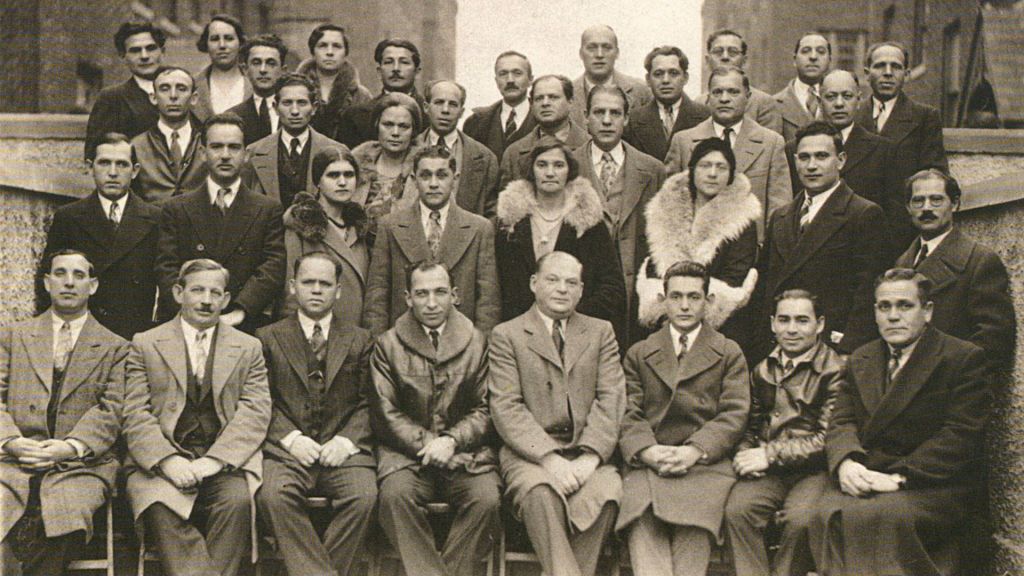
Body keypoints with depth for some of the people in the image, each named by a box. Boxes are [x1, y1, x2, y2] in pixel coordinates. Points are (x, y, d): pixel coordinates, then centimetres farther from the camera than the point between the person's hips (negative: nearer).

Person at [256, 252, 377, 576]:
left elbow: (367, 403, 11)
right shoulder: (268, 338, 16)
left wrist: (347, 440, -7)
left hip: (343, 450, 1)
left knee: (364, 496, -30)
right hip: (286, 451, 0)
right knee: (273, 495, -32)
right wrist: (290, 437, -9)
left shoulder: (359, 340, 19)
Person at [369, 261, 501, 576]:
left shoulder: (477, 342, 10)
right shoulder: (387, 345, 9)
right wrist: (427, 444, -11)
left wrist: (452, 440, -10)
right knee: (395, 494, -31)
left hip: (467, 451, 1)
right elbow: (386, 414, 2)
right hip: (407, 452, 0)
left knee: (487, 499, -28)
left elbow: (485, 409, 7)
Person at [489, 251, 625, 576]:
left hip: (587, 454, 2)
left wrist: (590, 456, -12)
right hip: (529, 453, -2)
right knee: (541, 494, -35)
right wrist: (549, 458, -17)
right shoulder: (506, 335, 10)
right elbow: (506, 408, -2)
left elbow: (611, 399, 6)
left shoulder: (601, 332, 19)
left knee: (606, 491, -31)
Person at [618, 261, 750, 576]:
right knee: (642, 517, -31)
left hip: (706, 462, -1)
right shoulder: (639, 354, 22)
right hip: (648, 462, 1)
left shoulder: (729, 354, 18)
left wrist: (694, 451, -11)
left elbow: (734, 414, 6)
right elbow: (629, 415, 11)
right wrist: (648, 451, -11)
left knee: (695, 518, -32)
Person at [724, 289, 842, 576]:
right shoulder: (762, 371, 17)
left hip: (814, 469, -4)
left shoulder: (836, 370, -2)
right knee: (737, 509, -25)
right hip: (768, 472, 4)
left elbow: (828, 438, -9)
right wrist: (744, 456, 1)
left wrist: (770, 454, -13)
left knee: (800, 518, -32)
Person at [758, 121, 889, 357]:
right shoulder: (779, 218, 18)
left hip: (832, 347, -5)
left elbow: (868, 290, -9)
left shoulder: (865, 215, -2)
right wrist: (760, 343, 8)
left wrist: (846, 344, -16)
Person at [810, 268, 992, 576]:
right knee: (826, 515, -29)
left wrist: (899, 476, -19)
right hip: (864, 478, 4)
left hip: (933, 484, -4)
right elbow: (842, 421, 12)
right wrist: (845, 462, -13)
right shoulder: (861, 359, 20)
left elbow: (962, 435, -9)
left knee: (885, 516, -36)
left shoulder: (965, 358, 1)